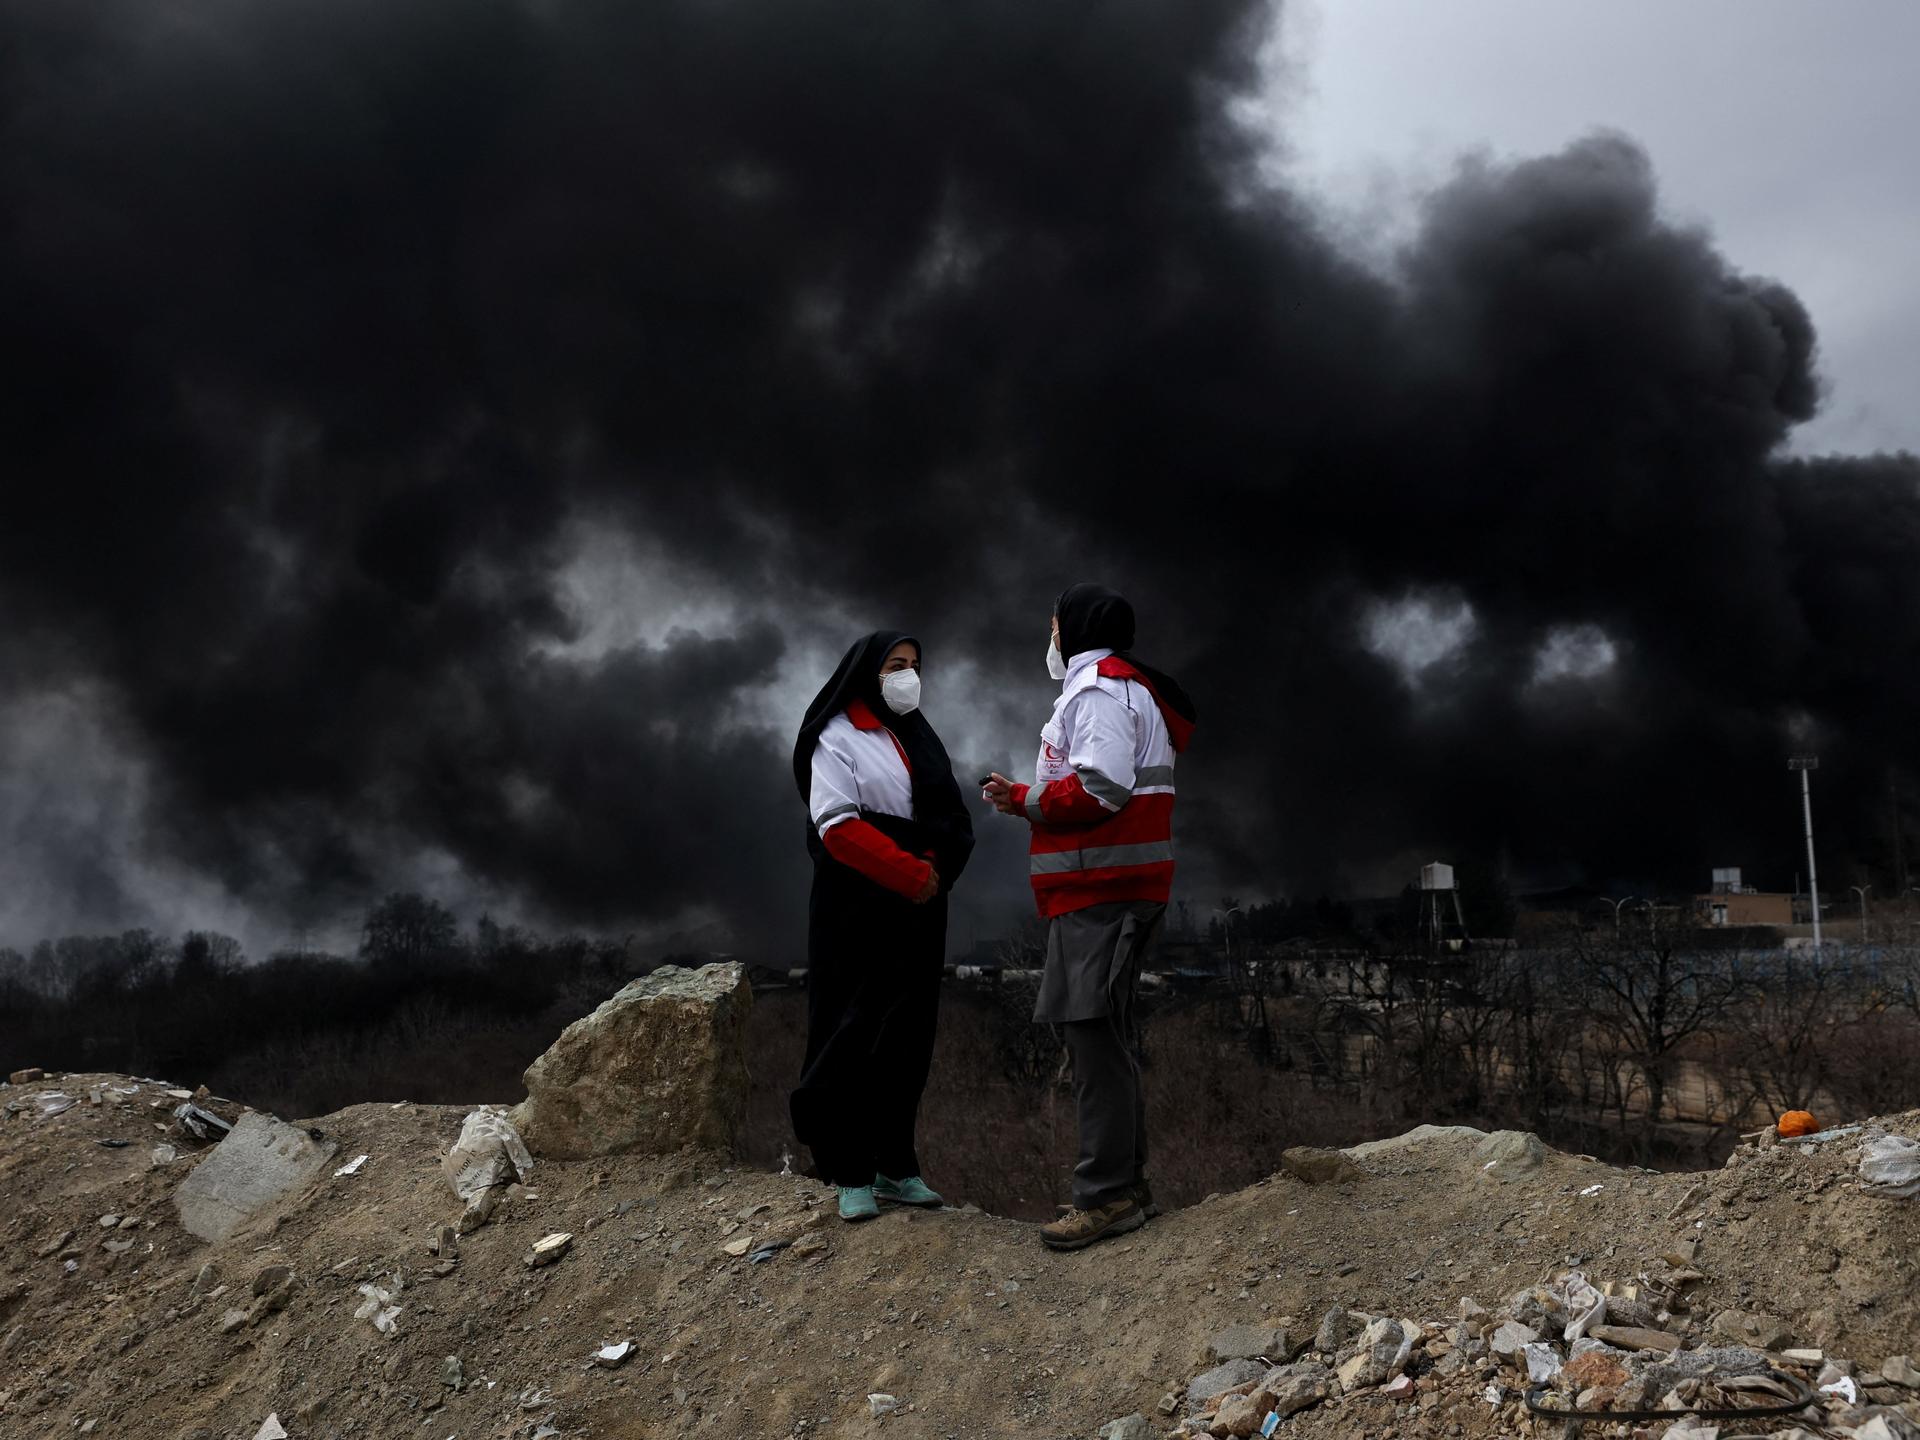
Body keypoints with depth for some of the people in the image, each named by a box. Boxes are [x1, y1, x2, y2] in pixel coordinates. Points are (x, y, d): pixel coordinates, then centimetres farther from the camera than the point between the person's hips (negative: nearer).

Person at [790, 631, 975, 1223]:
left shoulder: (920, 737, 16)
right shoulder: (839, 736, -3)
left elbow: (954, 820, 11)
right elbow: (838, 826, -14)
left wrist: (936, 870, -9)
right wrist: (913, 874, -17)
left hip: (919, 912, 6)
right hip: (858, 912, -6)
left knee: (908, 1038, 6)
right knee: (855, 1039, -5)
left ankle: (896, 1167, 13)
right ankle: (851, 1176, 0)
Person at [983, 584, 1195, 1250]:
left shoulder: (1097, 688, -9)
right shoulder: (1128, 690, 25)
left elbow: (1099, 789, -22)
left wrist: (1026, 800, -9)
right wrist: (1031, 798, 10)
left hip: (1100, 892, -11)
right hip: (1112, 889, 11)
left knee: (1093, 1031, -11)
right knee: (1107, 1038, 14)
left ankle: (1107, 1194, -9)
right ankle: (1127, 1183, 21)